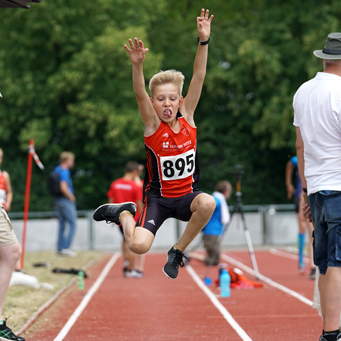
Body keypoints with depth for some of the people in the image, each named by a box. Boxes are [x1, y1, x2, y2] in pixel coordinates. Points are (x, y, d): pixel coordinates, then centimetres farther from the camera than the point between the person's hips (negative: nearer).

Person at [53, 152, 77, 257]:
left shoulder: (56, 170, 13)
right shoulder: (64, 172, -16)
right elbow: (63, 188, -26)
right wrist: (71, 197, -12)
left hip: (57, 200, 9)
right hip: (65, 200, -9)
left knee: (62, 225, 14)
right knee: (73, 224, -4)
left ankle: (59, 249, 15)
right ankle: (66, 248, -9)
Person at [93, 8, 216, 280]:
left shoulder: (187, 118, -3)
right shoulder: (153, 125, -10)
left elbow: (199, 77, -10)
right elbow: (140, 94, -28)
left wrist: (204, 40, -19)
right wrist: (138, 65, -46)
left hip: (186, 194, 3)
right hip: (158, 196, -3)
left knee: (207, 203, -32)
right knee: (138, 246, -22)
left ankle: (178, 251, -6)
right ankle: (124, 213, 16)